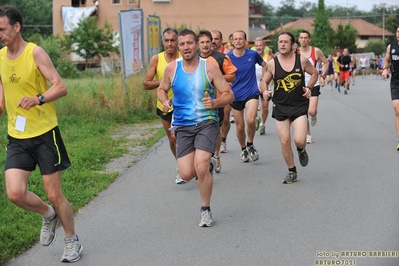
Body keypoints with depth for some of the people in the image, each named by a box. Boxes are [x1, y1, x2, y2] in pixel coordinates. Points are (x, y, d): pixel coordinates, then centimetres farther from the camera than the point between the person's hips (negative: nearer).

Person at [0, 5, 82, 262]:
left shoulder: (35, 53, -11)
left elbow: (61, 87, -16)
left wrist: (39, 99, -32)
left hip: (44, 133, -5)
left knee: (54, 193, 2)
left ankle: (73, 241, 24)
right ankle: (48, 215, 24)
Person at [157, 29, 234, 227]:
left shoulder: (209, 67, -6)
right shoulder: (171, 68, 1)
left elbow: (229, 94, -3)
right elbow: (162, 89, 17)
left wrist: (215, 102, -24)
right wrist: (165, 101, -5)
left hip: (207, 122, -3)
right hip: (182, 126, 3)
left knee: (201, 167, -21)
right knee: (186, 174, -4)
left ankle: (206, 210, 3)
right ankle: (206, 166, 35)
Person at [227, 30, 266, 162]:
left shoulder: (253, 54, -3)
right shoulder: (227, 57, -5)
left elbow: (264, 65, 16)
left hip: (251, 93, -1)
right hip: (235, 95, 1)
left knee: (250, 120, -23)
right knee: (240, 126, 7)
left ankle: (250, 144, 4)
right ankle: (243, 149, 32)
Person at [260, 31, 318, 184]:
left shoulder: (302, 60, -6)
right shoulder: (272, 64, -5)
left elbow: (314, 73, 11)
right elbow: (264, 82, 7)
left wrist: (309, 87, -5)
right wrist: (264, 91, -14)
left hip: (299, 105, -1)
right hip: (280, 107, 1)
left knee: (299, 140, -15)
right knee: (284, 141, 2)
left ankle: (301, 151, 24)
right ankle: (292, 172, 22)